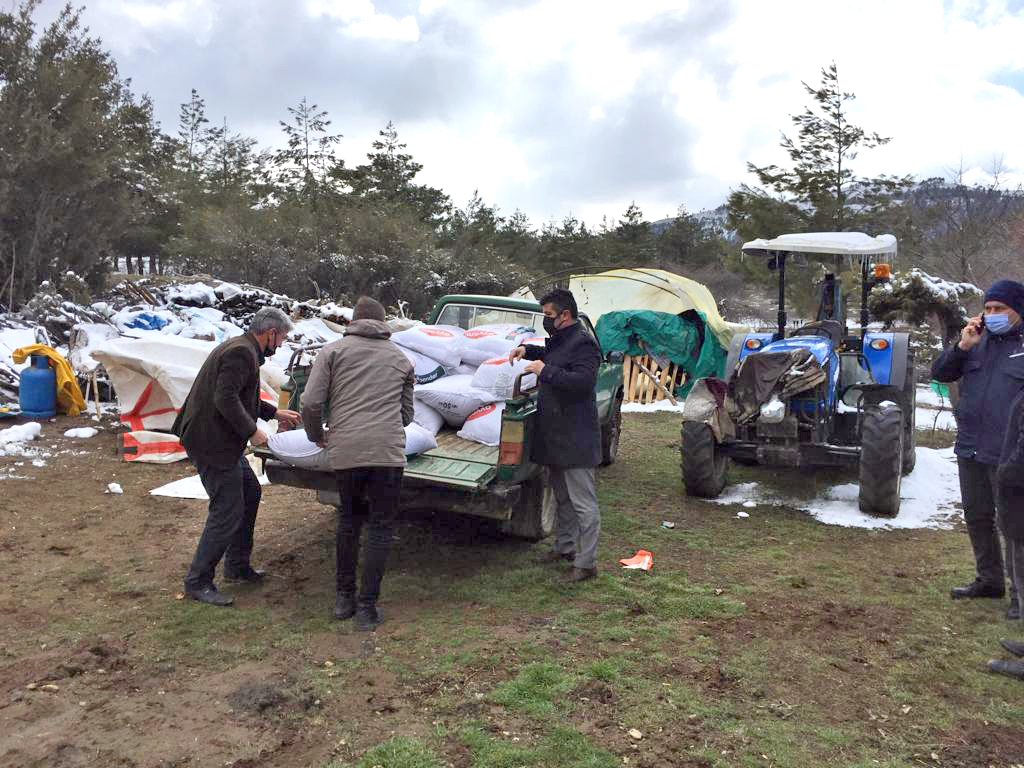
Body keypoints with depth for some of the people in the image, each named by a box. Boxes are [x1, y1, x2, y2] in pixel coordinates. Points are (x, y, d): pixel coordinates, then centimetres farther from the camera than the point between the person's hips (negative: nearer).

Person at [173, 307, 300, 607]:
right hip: (211, 442, -11)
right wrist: (252, 431, -19)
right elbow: (225, 399, -27)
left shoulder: (242, 349, 17)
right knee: (228, 511, -7)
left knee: (250, 493, 18)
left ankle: (237, 565, 29)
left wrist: (275, 412, 27)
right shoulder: (241, 352, -17)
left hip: (222, 441, 11)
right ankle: (198, 582, 5)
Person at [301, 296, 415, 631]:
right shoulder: (400, 358, 16)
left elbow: (310, 403, 0)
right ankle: (366, 607, 11)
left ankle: (344, 597, 28)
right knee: (380, 527, 10)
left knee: (349, 520, 20)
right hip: (388, 452, 0)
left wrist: (317, 436, 17)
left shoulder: (333, 351, 9)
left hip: (344, 451, 1)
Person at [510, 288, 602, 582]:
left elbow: (582, 381, -28)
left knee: (583, 503, -5)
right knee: (562, 497, 22)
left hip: (575, 439, -11)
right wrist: (527, 350, 21)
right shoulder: (559, 340, 16)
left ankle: (586, 563, 1)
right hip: (554, 434, 11)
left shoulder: (583, 343, -15)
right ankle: (565, 546, 36)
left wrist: (545, 371, -23)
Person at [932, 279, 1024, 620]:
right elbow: (940, 373, 6)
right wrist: (962, 346, -10)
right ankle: (989, 580, 32)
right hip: (970, 450, 6)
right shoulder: (978, 339, 8)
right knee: (977, 518, 16)